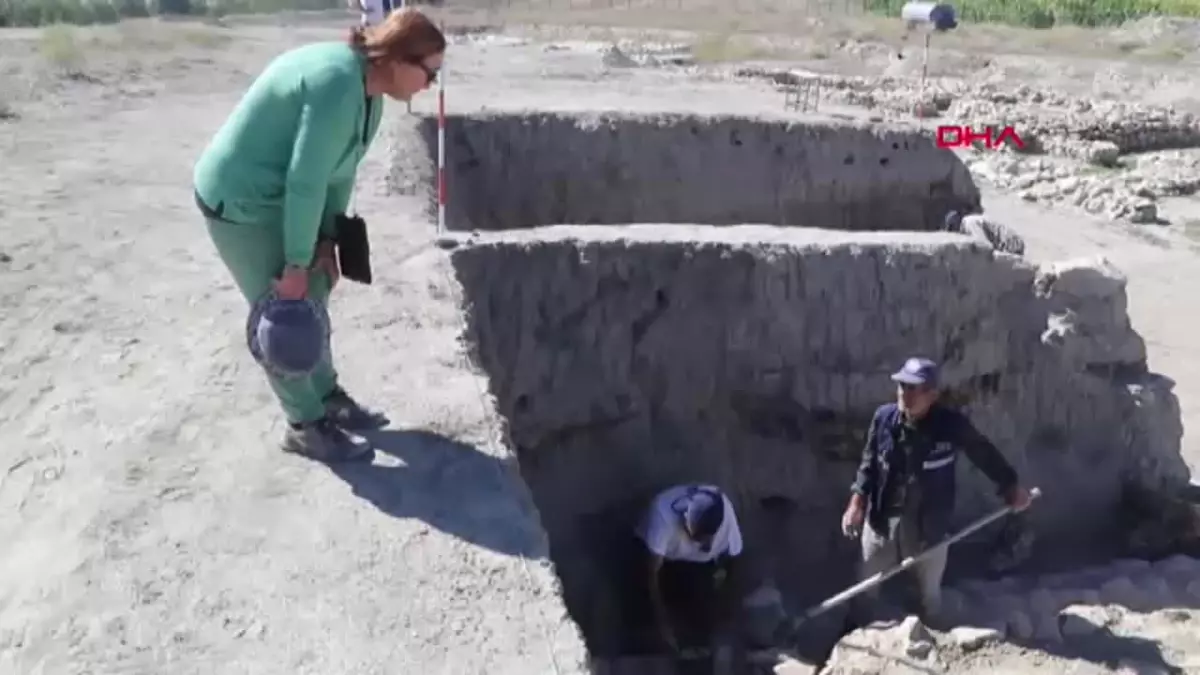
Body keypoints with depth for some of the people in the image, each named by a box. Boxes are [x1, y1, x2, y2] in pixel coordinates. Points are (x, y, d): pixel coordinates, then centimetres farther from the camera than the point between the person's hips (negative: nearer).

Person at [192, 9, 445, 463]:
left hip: (276, 199, 9)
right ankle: (305, 426, 14)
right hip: (238, 202, -9)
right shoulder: (338, 85, -30)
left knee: (311, 299, 16)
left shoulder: (368, 93, 0)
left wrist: (327, 242, 1)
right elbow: (306, 182, -30)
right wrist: (296, 265, -24)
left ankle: (328, 397, 31)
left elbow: (340, 172, 4)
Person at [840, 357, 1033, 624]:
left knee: (930, 592, 22)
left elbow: (985, 454, 0)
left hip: (930, 525, -1)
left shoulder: (951, 424, -18)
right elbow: (869, 463, -2)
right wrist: (856, 502, -9)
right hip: (881, 520, 2)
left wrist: (1012, 485, 5)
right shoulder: (884, 417, -13)